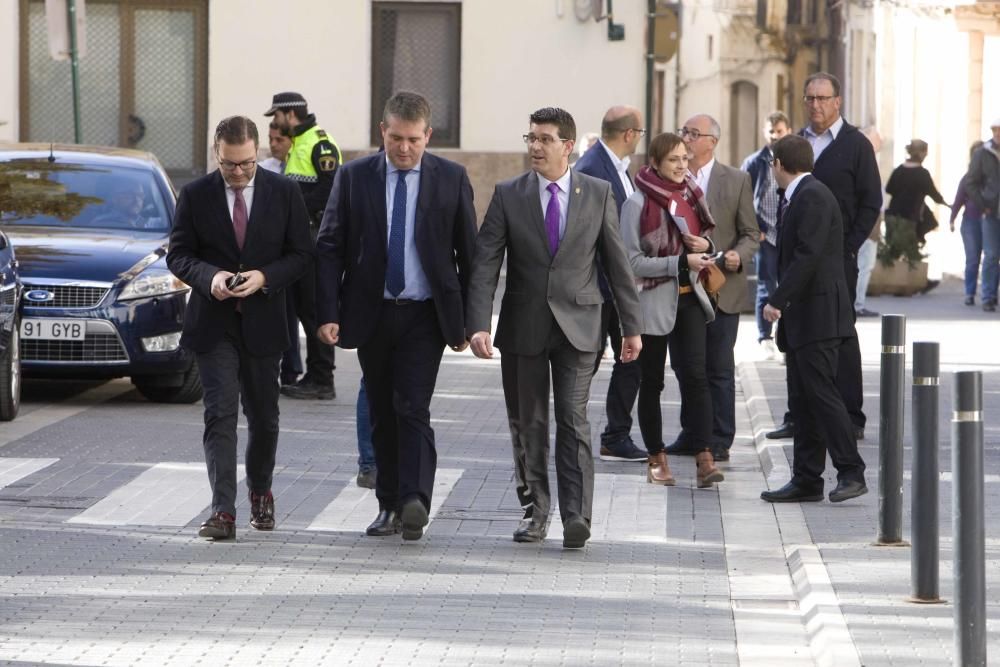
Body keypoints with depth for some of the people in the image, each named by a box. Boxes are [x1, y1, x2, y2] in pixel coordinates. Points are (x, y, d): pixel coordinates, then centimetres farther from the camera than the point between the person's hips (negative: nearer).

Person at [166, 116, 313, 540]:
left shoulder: (284, 194, 1)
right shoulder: (195, 196, -1)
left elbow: (301, 254, 2)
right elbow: (178, 254, 2)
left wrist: (264, 277, -16)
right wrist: (209, 276, -19)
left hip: (262, 323, 1)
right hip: (213, 324, -1)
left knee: (264, 416, 13)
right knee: (220, 414, -11)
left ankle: (260, 492, 37)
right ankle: (223, 512, -16)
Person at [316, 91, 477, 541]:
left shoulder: (451, 179, 0)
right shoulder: (353, 177, 1)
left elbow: (468, 251, 4)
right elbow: (329, 247, 1)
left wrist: (468, 320, 2)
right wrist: (328, 314, -8)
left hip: (425, 316, -2)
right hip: (372, 314, 2)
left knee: (412, 408, -15)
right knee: (382, 415, 9)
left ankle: (415, 501, -24)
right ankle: (389, 505, 16)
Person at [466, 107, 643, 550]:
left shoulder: (598, 194, 3)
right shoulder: (508, 196, 1)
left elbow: (617, 262, 7)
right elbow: (484, 264, -4)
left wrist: (631, 326, 6)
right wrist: (479, 325, -16)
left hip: (577, 326, -1)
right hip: (524, 326, 1)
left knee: (573, 422, -8)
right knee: (527, 424, 8)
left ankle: (577, 518, -10)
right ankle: (535, 510, 20)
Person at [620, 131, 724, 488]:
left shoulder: (690, 195, 7)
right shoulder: (638, 204, -10)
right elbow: (633, 261, -13)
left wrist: (705, 244, -2)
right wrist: (682, 262, -20)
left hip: (688, 298, 4)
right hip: (653, 300, -4)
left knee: (695, 375, -9)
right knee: (652, 382, 7)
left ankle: (705, 458, -15)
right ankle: (656, 458, 17)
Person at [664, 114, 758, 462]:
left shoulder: (736, 181, 0)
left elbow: (751, 234, 2)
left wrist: (738, 255, -17)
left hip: (721, 287, -3)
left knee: (719, 368, -1)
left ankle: (719, 441, 3)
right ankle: (691, 435, 20)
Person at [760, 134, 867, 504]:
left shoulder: (812, 196, -13)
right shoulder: (798, 197, 19)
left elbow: (808, 255, -22)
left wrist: (777, 300, -22)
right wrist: (783, 302, 17)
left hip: (819, 312, -10)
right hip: (802, 319, 10)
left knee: (820, 392, -13)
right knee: (802, 399, 9)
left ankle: (851, 473, -12)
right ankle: (806, 480, 10)